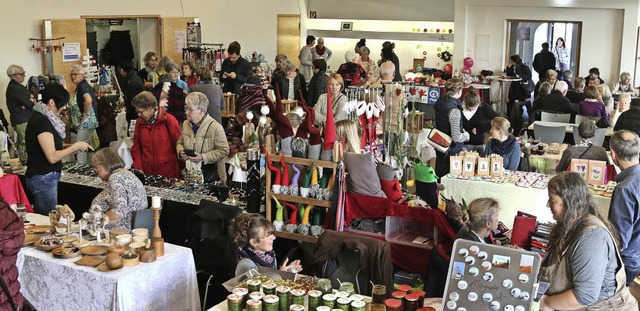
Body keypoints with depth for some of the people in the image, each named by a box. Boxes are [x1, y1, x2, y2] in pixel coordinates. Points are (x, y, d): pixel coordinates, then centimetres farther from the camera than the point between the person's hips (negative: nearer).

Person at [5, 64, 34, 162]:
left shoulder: (16, 86, 15)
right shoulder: (14, 88, -16)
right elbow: (29, 103, -19)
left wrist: (31, 100, -11)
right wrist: (32, 101, 3)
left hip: (20, 119, 10)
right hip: (22, 121, -10)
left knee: (20, 143, 15)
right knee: (25, 143, -9)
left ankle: (19, 160, 22)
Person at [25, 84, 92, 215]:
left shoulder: (42, 117, 10)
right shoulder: (42, 121, -17)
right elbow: (52, 157, -21)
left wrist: (75, 148, 2)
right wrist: (76, 146, -12)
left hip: (46, 178, 9)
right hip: (43, 179, -9)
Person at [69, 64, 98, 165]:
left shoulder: (83, 86, -16)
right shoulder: (80, 86, 16)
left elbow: (88, 100, -35)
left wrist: (84, 115, -24)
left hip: (85, 123, -11)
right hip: (86, 123, 11)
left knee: (81, 149, -7)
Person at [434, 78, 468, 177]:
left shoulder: (440, 102, -2)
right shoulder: (454, 110, -27)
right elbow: (456, 137, -26)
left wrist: (461, 129, 10)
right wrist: (466, 135, -5)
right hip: (451, 149, -8)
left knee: (440, 173, 22)